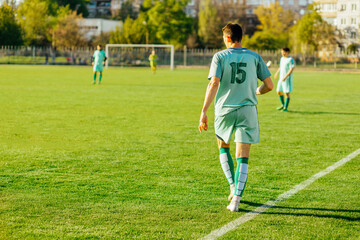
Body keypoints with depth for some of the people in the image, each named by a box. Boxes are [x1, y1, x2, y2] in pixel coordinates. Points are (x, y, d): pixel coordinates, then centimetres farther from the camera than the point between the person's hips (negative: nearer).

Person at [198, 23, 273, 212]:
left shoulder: (220, 57, -3)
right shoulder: (254, 57, 3)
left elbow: (214, 83, -14)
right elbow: (269, 85, 2)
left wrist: (204, 111, -15)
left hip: (224, 109, 0)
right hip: (247, 110, 1)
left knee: (223, 147, 25)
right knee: (243, 158, 2)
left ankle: (233, 188, 20)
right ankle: (236, 199, -9)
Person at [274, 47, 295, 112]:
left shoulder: (290, 60, -12)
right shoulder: (282, 58, 13)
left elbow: (292, 69, -19)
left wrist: (285, 76, -24)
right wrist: (277, 72, 14)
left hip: (287, 79, -8)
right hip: (281, 78, 8)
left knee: (286, 93, -6)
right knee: (279, 91, 10)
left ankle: (285, 108, -2)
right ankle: (283, 105, 26)